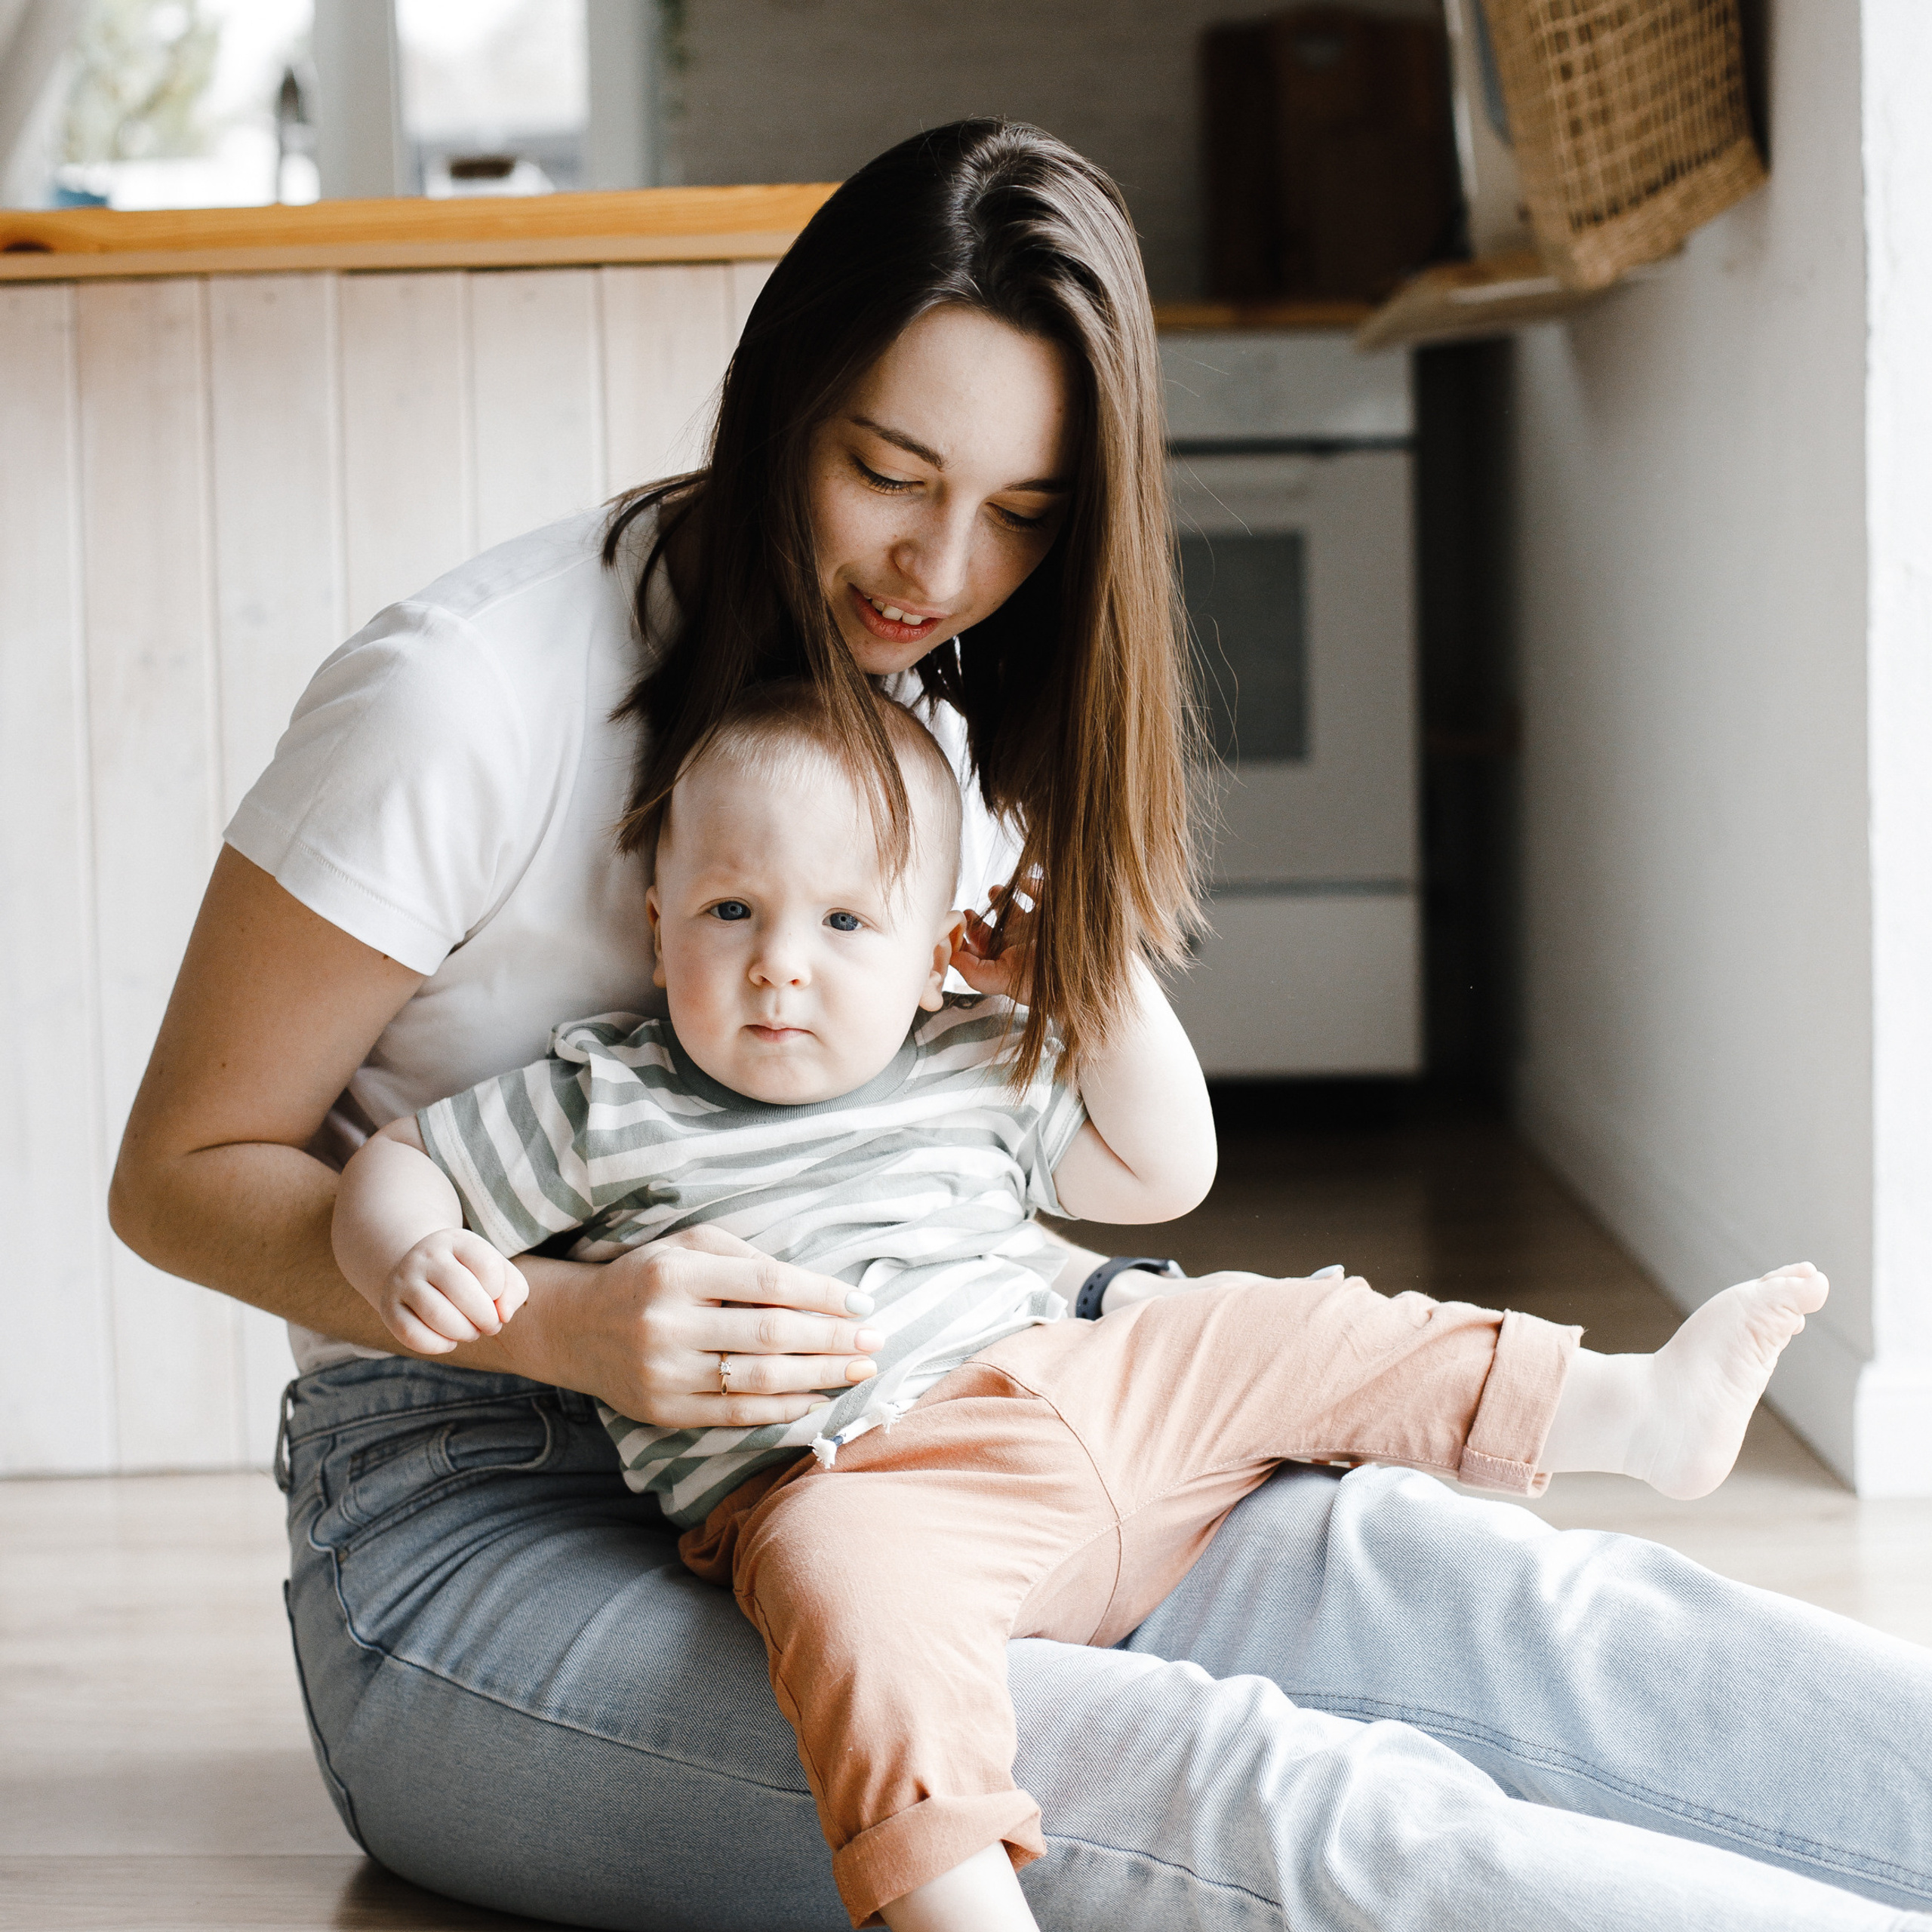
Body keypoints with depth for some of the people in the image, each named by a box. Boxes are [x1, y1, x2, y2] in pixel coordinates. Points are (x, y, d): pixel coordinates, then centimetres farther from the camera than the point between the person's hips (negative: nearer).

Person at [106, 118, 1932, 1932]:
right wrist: (564, 1322, -25)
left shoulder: (963, 720, 8)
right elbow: (182, 1174, -8)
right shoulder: (463, 696, -13)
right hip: (477, 1522, -6)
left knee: (1429, 1571, -24)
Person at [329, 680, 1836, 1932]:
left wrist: (1107, 977, 10)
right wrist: (420, 1266, -20)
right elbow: (394, 1169, 4)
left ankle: (1638, 1411, 19)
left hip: (1090, 1397, 6)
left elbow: (1163, 1171, 21)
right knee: (855, 1596, -40)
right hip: (851, 1476, -6)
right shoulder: (608, 1104, 0)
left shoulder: (974, 1075, 13)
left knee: (1270, 1333, 7)